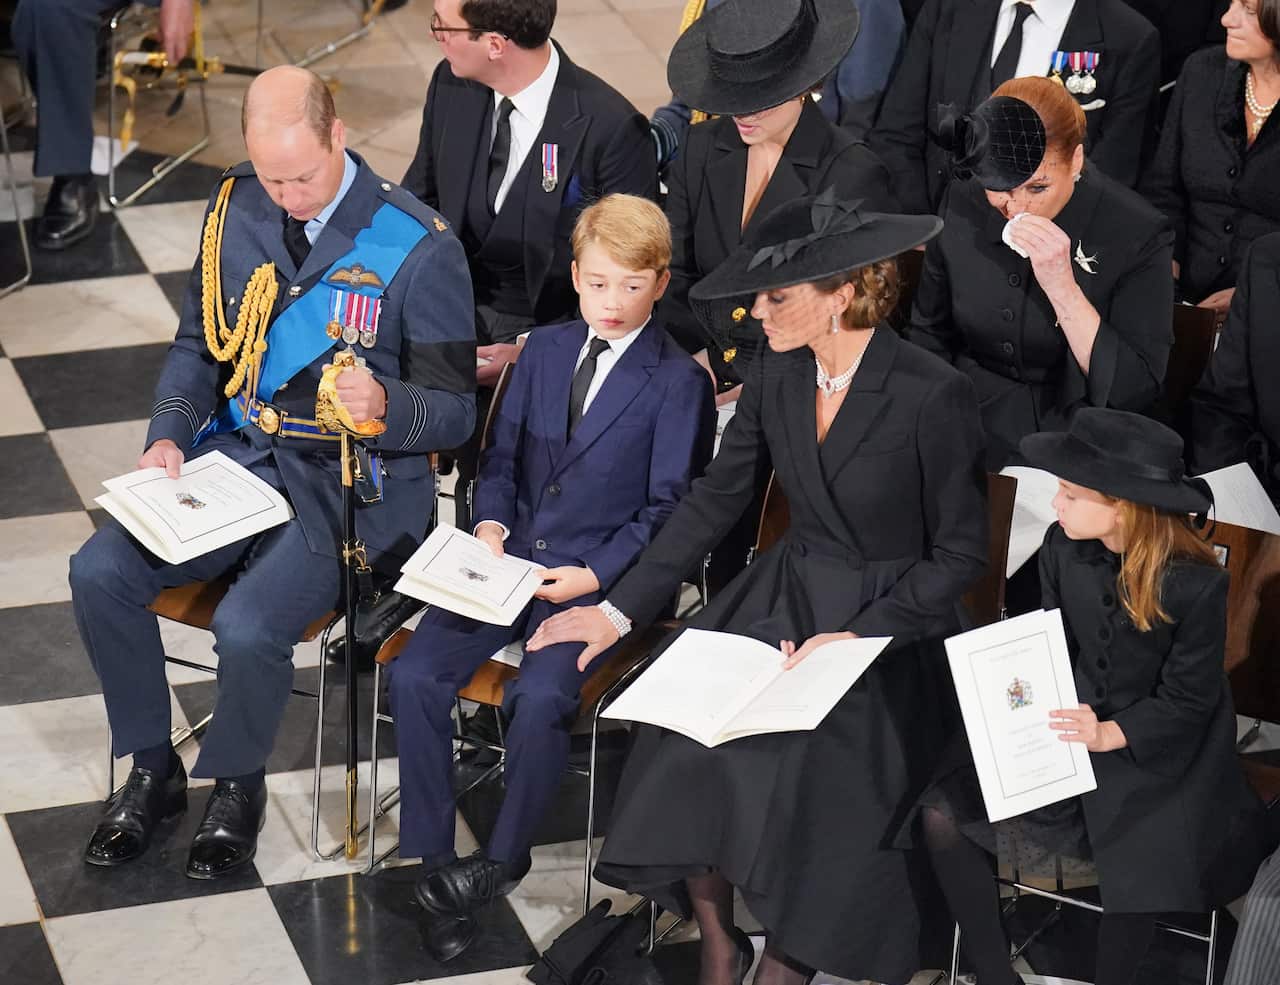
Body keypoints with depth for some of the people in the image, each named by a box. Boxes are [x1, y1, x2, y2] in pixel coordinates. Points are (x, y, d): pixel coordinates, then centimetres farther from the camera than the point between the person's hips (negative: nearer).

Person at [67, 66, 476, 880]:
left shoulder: (418, 246, -14)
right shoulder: (237, 208, 2)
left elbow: (454, 411, -10)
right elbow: (200, 344, 15)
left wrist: (383, 407, -32)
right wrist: (169, 436, -3)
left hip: (353, 483, -5)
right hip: (238, 453, 5)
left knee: (249, 626, -28)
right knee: (100, 573, -14)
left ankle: (236, 785, 4)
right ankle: (153, 771, 7)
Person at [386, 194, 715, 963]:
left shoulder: (678, 382, -4)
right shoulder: (544, 351, 12)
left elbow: (667, 508, -4)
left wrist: (594, 576, -15)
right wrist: (491, 523, -2)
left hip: (599, 576, -5)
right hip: (512, 557, 5)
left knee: (540, 698, -30)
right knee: (415, 675, -16)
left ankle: (504, 857, -7)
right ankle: (434, 861, -6)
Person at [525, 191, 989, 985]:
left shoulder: (932, 396, -17)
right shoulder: (777, 375, 0)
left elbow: (962, 553, -10)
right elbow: (716, 501, 8)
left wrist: (857, 636, -19)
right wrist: (620, 610, 3)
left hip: (893, 619, -5)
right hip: (785, 595, 5)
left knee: (809, 769, -26)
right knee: (685, 744, -18)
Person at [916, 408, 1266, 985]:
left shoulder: (1197, 584, -20)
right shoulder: (1063, 547, -7)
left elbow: (1186, 700, -12)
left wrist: (1110, 736, -26)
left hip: (1156, 748, -5)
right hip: (1070, 725, 5)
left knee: (1137, 884, -28)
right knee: (942, 812, -14)